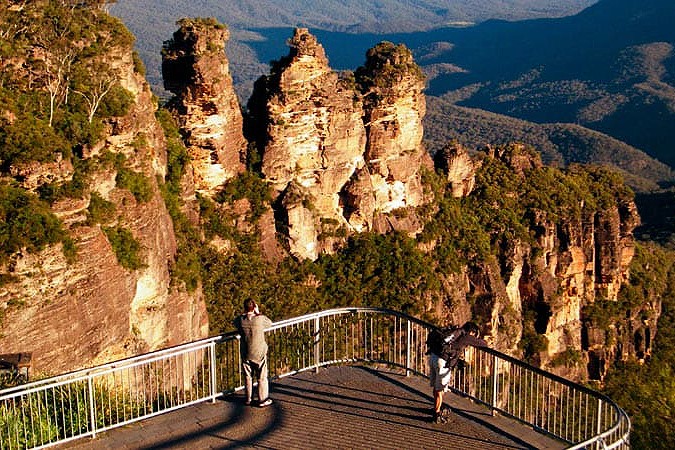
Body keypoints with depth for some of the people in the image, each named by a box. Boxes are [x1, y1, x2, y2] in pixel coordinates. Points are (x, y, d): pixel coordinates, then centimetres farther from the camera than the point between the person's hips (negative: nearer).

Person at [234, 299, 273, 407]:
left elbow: (235, 322, 13)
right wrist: (258, 313, 3)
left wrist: (244, 314, 7)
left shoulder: (240, 320, -10)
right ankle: (263, 400, 15)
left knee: (248, 377, 17)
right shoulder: (260, 319, -17)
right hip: (259, 353, -3)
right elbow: (270, 323, 4)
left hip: (245, 353, 3)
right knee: (262, 377, 9)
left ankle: (248, 399, 28)